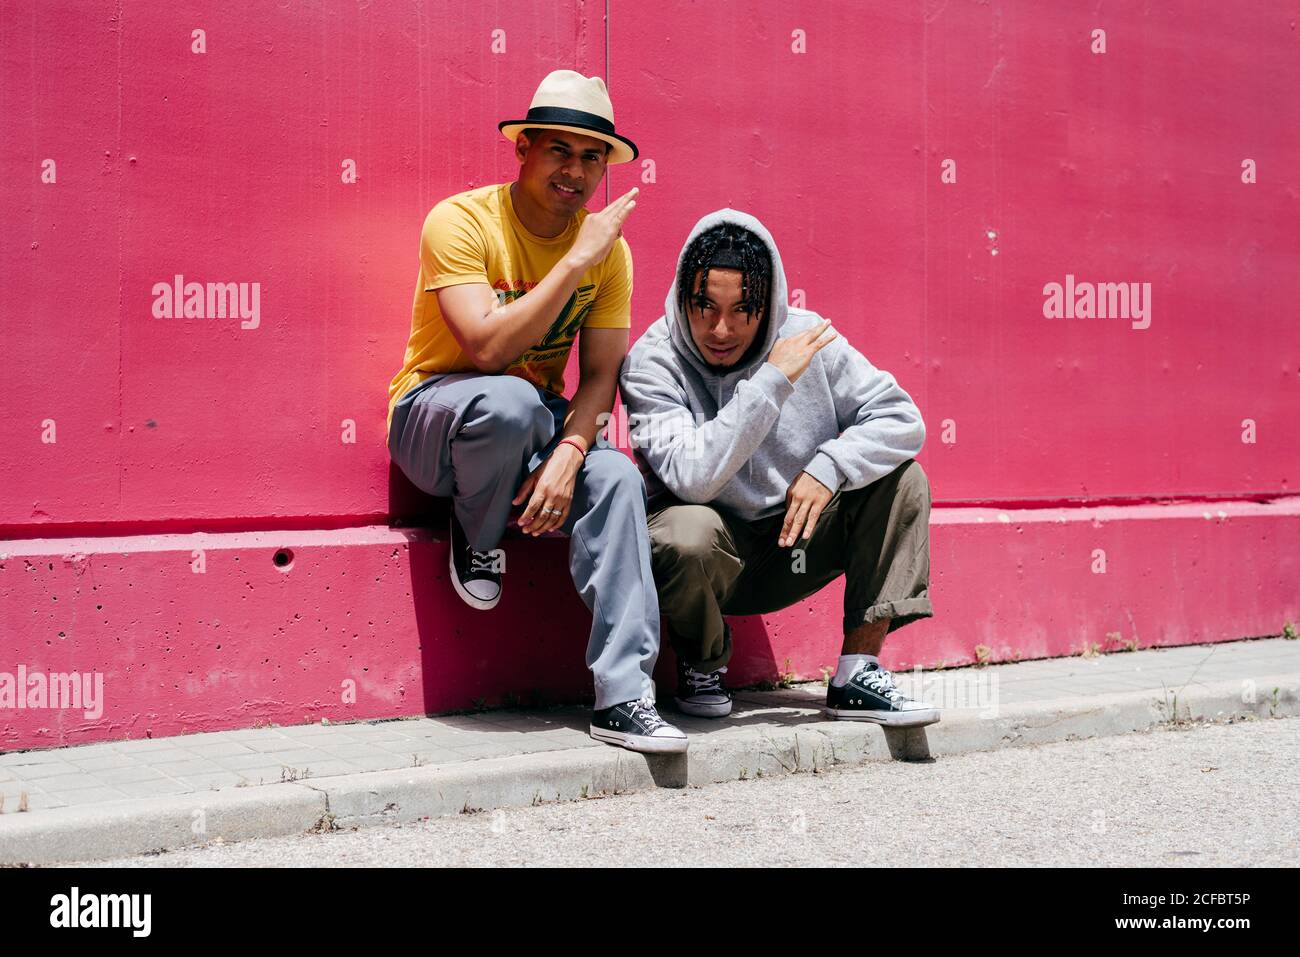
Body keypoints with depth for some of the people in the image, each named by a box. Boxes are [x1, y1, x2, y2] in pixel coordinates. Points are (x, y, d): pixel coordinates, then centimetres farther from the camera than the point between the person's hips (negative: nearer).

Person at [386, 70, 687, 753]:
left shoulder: (608, 249, -1)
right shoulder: (461, 221, -17)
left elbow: (601, 375, -6)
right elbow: (488, 350, -28)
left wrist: (569, 452, -25)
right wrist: (576, 261, -28)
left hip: (535, 426, 4)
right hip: (437, 411, -4)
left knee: (617, 479, -28)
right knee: (508, 401, -40)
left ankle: (623, 698, -25)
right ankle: (476, 537, -8)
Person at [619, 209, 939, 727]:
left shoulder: (805, 336, -6)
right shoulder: (653, 362, -16)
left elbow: (903, 419, -5)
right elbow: (693, 476, -30)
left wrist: (828, 468, -22)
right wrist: (772, 381, -30)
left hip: (793, 542, 4)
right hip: (713, 563, -4)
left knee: (902, 480, -12)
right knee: (687, 533, -37)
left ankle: (858, 672, -11)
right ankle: (702, 664, -3)